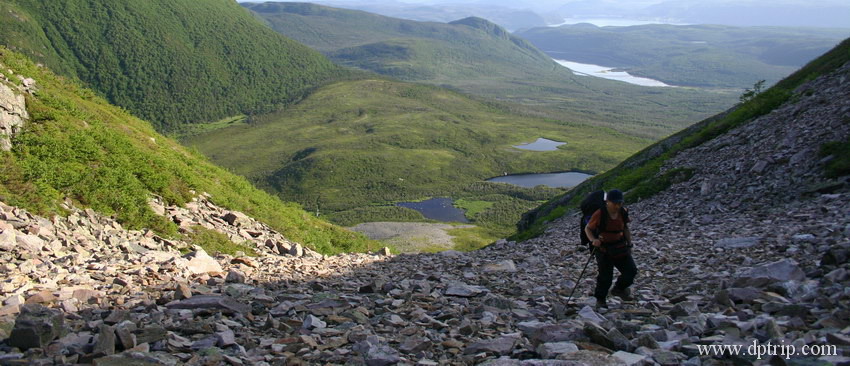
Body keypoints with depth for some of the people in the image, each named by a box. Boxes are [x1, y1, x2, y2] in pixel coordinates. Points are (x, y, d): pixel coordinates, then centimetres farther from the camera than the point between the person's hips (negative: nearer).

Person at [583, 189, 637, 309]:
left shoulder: (623, 212, -2)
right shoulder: (599, 214, -18)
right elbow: (587, 229, -10)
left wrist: (629, 244, 12)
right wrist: (593, 240, -27)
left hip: (620, 247, 5)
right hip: (603, 249, -5)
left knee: (631, 270, 1)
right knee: (605, 276, -2)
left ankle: (619, 289, 27)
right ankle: (600, 300, 20)